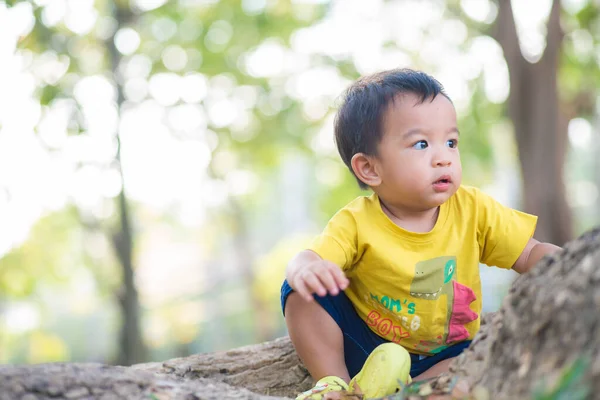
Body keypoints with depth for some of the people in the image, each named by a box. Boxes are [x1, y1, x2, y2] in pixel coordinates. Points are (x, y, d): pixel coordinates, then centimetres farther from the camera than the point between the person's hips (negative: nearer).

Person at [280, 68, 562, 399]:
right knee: (301, 290, -21)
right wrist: (305, 268, -52)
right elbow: (309, 257, -27)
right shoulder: (357, 222, -14)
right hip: (364, 346, -2)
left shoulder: (472, 210, -6)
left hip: (442, 357, 2)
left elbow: (530, 254, -2)